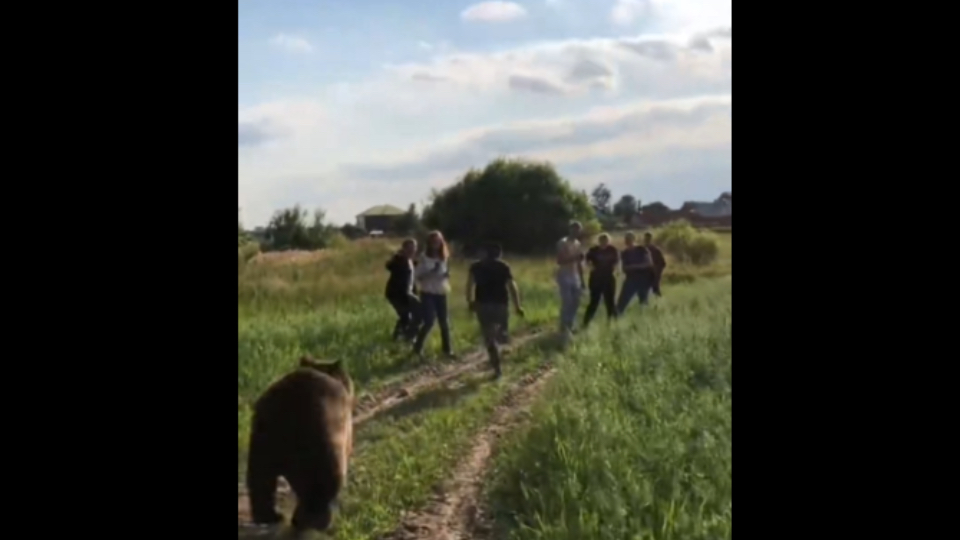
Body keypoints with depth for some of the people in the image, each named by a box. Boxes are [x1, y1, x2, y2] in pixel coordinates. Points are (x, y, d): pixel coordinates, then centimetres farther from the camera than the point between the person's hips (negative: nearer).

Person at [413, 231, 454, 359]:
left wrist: (447, 275, -8)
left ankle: (447, 350, 12)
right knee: (429, 322, -10)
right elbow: (418, 276, -8)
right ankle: (418, 346, 10)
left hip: (441, 293, 4)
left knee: (444, 322, 3)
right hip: (427, 294, -4)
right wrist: (431, 273, -22)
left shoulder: (444, 257, 5)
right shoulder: (423, 257, -7)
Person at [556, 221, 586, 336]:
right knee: (567, 302, -11)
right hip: (565, 276, -7)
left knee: (575, 302, 4)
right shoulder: (562, 243, -10)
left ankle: (570, 326, 14)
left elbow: (579, 263, 16)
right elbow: (560, 261, -18)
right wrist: (575, 257, -26)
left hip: (575, 277, 7)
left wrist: (582, 279, 14)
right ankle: (564, 328, -4)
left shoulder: (577, 243, 12)